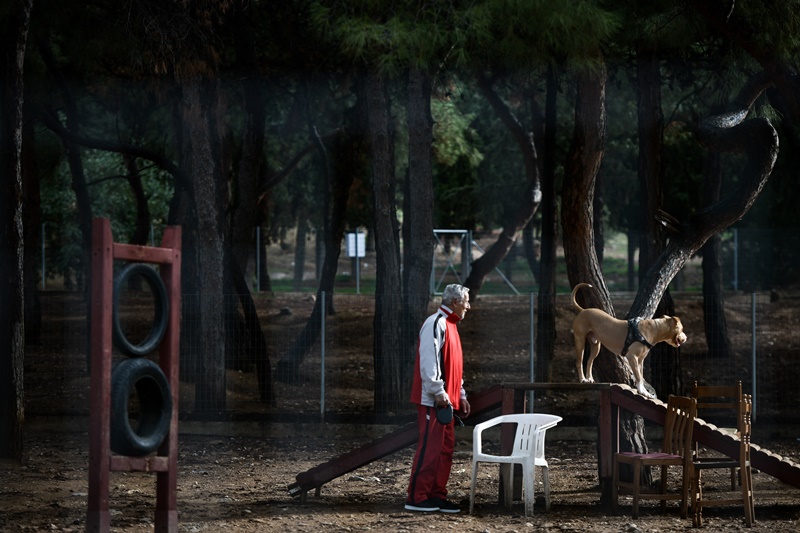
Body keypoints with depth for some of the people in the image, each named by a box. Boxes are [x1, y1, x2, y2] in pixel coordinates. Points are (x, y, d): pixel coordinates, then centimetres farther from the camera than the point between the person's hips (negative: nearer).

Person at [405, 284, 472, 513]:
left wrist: (461, 395, 22)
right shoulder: (435, 324, -13)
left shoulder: (449, 325, 19)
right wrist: (439, 393, -22)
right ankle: (416, 498, -6)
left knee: (446, 447, 10)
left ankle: (437, 496, 14)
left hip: (445, 400, 10)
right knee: (429, 447, -9)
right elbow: (429, 362, -21)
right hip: (432, 400, -10)